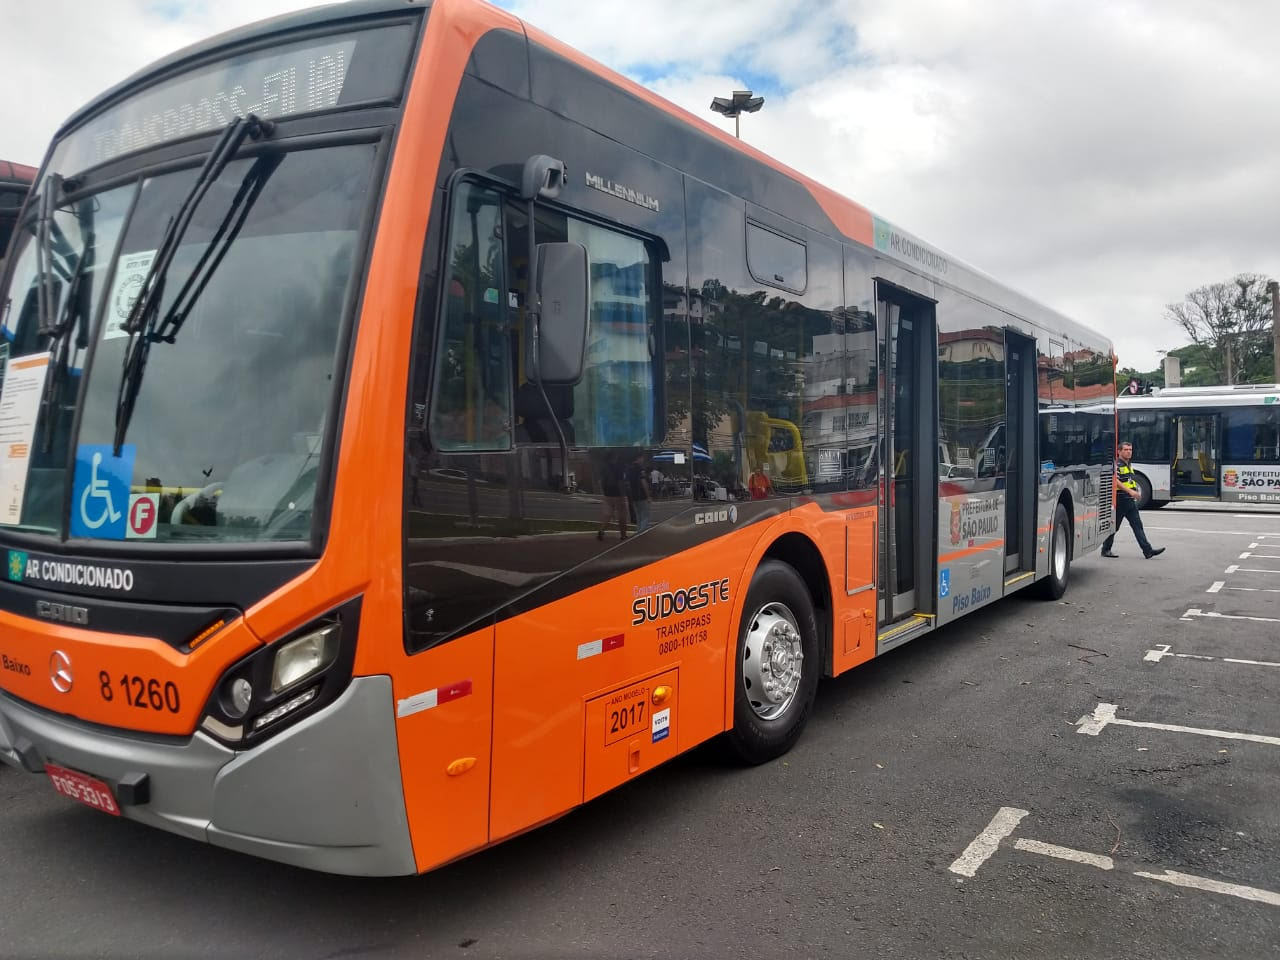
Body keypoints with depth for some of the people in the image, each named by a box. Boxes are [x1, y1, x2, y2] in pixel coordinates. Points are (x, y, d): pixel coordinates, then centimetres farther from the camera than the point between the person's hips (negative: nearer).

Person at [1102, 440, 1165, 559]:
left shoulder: (1129, 465, 17)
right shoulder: (1117, 465, -11)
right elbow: (1115, 481, -25)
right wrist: (1130, 491, -30)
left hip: (1130, 501, 8)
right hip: (1119, 501, -8)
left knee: (1137, 525, 1)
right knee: (1114, 527, 1)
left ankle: (1148, 550, -4)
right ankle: (1106, 550, 12)